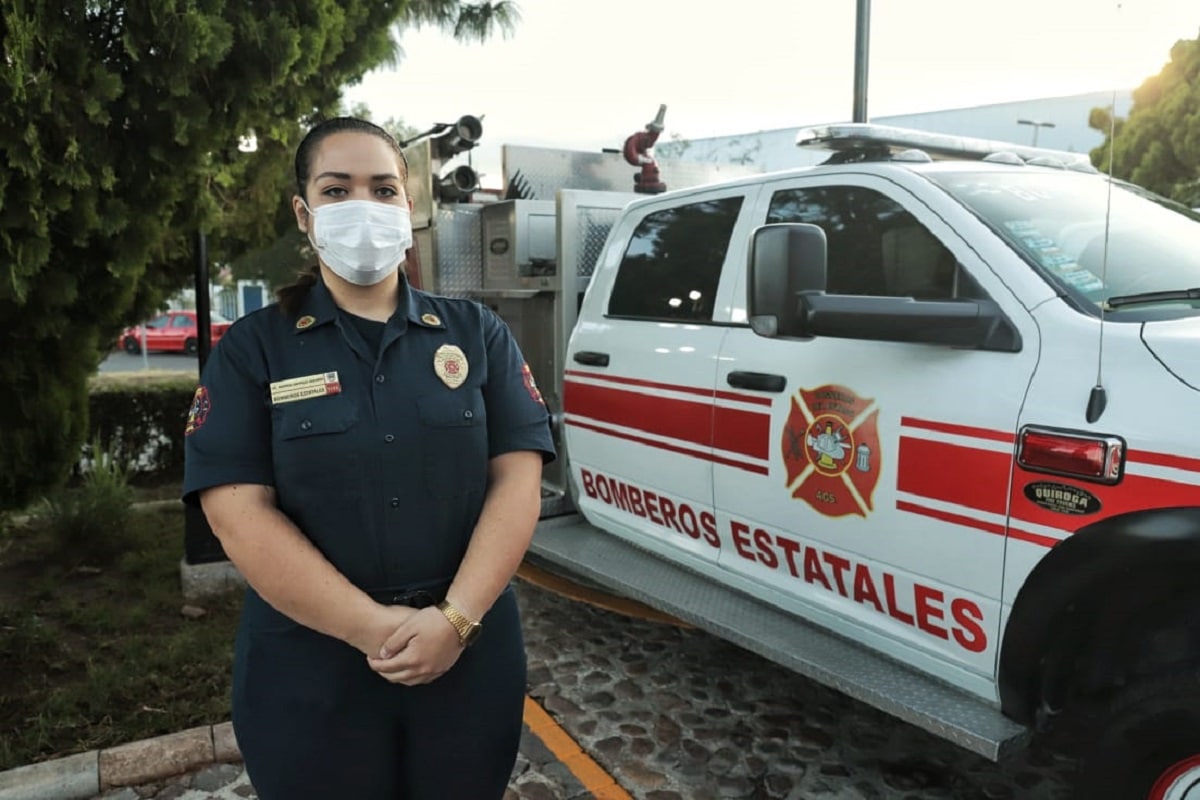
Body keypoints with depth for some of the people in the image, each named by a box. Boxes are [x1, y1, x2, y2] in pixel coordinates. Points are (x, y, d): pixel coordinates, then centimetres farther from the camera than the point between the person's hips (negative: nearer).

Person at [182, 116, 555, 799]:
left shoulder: (478, 333, 2)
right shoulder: (252, 350, -2)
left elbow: (517, 480, -5)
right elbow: (239, 511, -10)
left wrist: (456, 619, -16)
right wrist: (373, 627, -18)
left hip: (470, 660, 1)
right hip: (308, 673, -1)